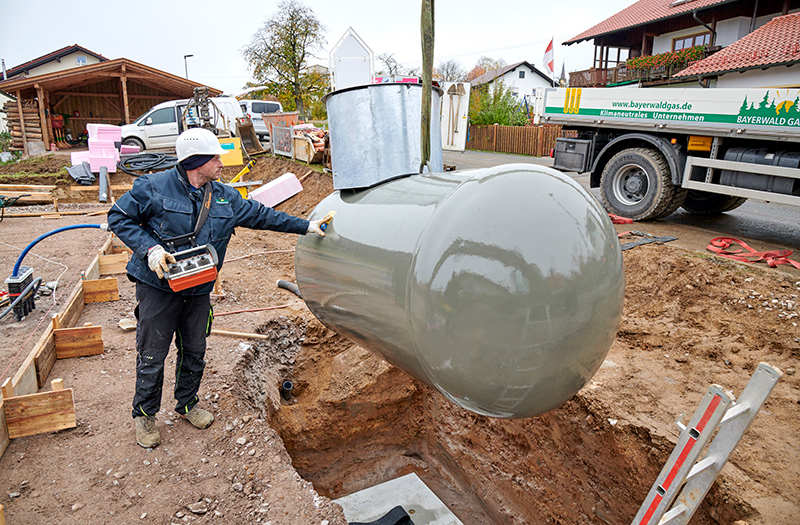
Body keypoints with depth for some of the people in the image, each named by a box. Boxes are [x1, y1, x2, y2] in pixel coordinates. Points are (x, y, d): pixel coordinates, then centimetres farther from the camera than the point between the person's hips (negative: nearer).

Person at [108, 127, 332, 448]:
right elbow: (119, 217, -5)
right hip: (158, 287, -5)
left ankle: (187, 404, 38)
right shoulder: (155, 187, -11)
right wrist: (150, 249, -19)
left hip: (199, 290, 5)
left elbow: (260, 215, 10)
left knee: (194, 350, 16)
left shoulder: (224, 197, 5)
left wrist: (307, 226, 9)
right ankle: (144, 414, 27)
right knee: (152, 355, 5)